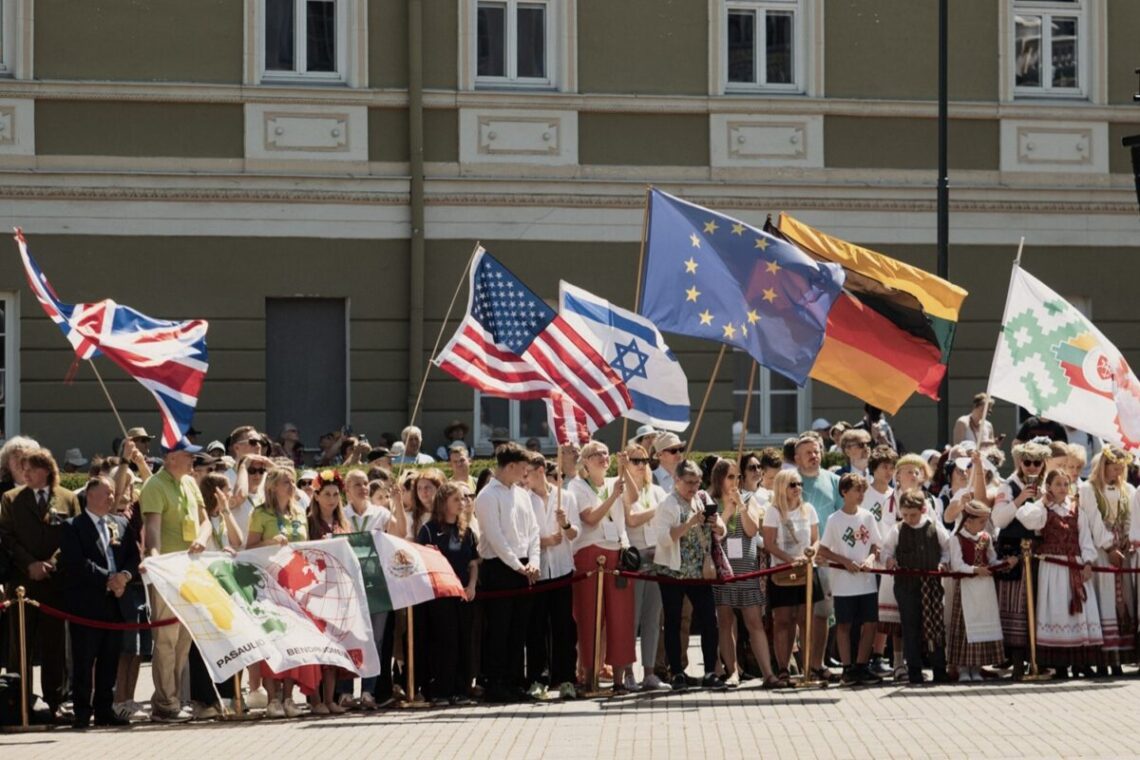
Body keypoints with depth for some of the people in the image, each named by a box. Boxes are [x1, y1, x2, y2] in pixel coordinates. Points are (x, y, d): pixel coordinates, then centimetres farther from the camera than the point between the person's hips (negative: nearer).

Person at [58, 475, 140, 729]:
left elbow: (134, 556, 11)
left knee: (110, 660, 7)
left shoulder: (121, 525, 16)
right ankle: (82, 712, 2)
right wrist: (107, 580, -15)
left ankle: (104, 710, 13)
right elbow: (77, 564, -12)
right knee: (84, 661, -2)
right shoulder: (73, 527, -2)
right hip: (86, 605, -5)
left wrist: (125, 575, -9)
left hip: (116, 603, 5)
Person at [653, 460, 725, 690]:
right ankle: (677, 674, 9)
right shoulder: (668, 505, -7)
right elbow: (664, 538, -19)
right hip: (673, 573, -5)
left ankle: (710, 673, 6)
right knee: (673, 623, 2)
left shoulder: (703, 501, 10)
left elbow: (721, 532, 12)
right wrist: (690, 523, -25)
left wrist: (716, 523, -10)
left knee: (709, 621, 0)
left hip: (699, 572, 5)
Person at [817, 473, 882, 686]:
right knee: (844, 625, 3)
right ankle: (847, 669, 10)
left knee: (869, 624, 3)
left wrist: (870, 558, -9)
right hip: (844, 583, -4)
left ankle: (861, 666, 14)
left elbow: (876, 546, 11)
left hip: (867, 581, 4)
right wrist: (845, 561, -13)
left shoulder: (867, 517, 6)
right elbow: (822, 550, -2)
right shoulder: (835, 520, -5)